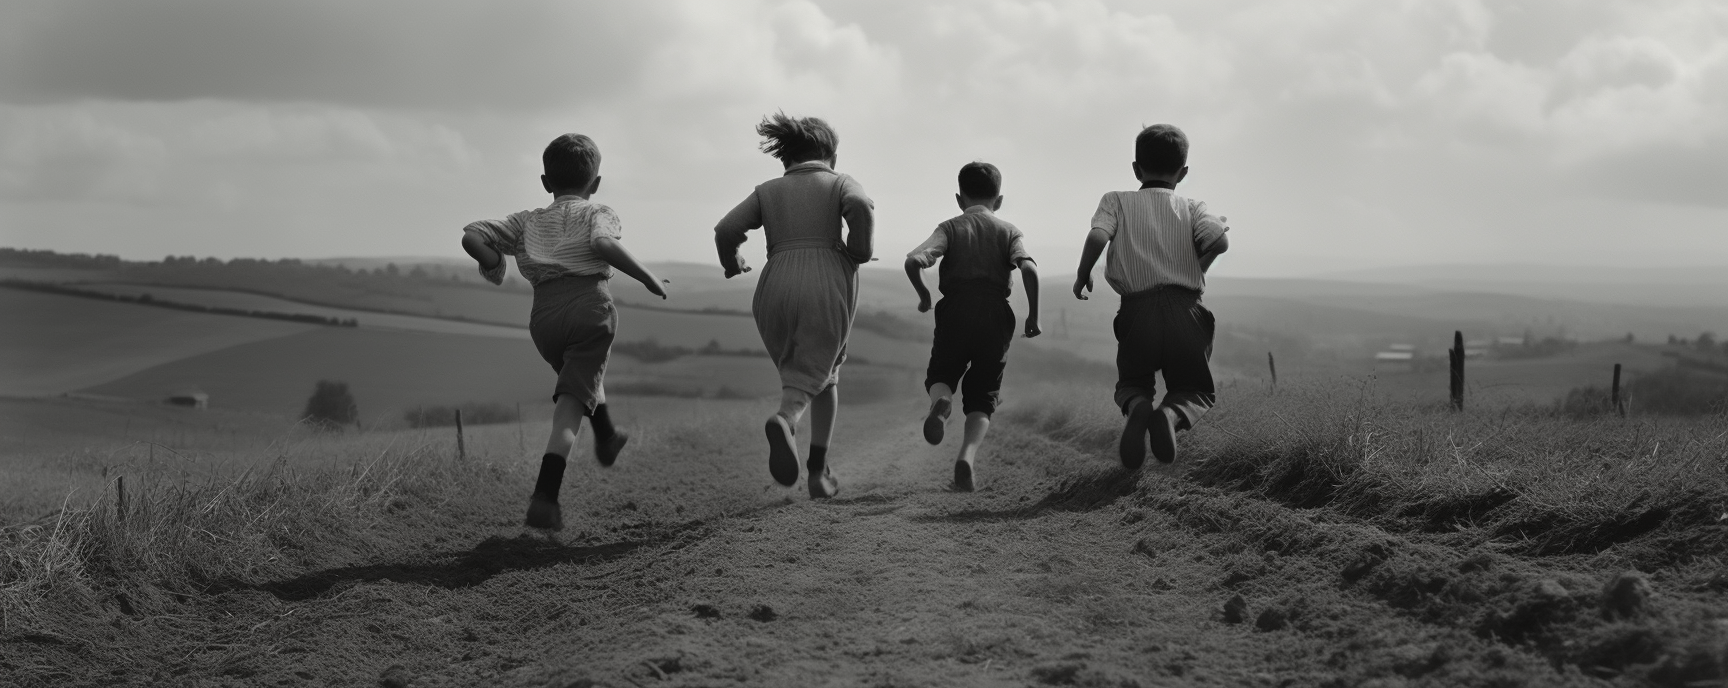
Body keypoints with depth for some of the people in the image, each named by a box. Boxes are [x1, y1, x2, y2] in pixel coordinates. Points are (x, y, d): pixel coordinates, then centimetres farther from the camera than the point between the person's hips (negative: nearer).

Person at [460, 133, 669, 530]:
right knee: (571, 401, -8)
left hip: (544, 313, 4)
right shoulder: (597, 214, 12)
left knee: (584, 372, 34)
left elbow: (472, 236, 9)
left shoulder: (528, 222, 21)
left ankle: (607, 439, 52)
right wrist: (648, 278, -6)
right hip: (589, 304, -4)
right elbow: (604, 243, -13)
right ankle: (544, 498, -23)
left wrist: (493, 265, 26)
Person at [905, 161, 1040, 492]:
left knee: (940, 375, 19)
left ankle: (940, 400, -20)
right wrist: (1033, 315, 1)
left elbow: (914, 261, -7)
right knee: (983, 396, 10)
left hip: (955, 311, -1)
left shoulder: (950, 228, 10)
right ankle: (968, 454, -18)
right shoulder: (1009, 231, 12)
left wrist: (923, 294, 11)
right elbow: (1028, 268, -8)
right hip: (996, 315, 1)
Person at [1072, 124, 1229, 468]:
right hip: (1185, 311, 0)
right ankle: (1172, 413, -19)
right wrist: (1195, 270, 10)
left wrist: (1082, 276, 6)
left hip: (1137, 312, 0)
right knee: (1196, 391, 20)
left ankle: (1136, 407, -15)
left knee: (1131, 383, 25)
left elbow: (1097, 236, -11)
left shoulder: (1117, 201, 9)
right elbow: (1220, 240, -9)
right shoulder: (1191, 208, 11)